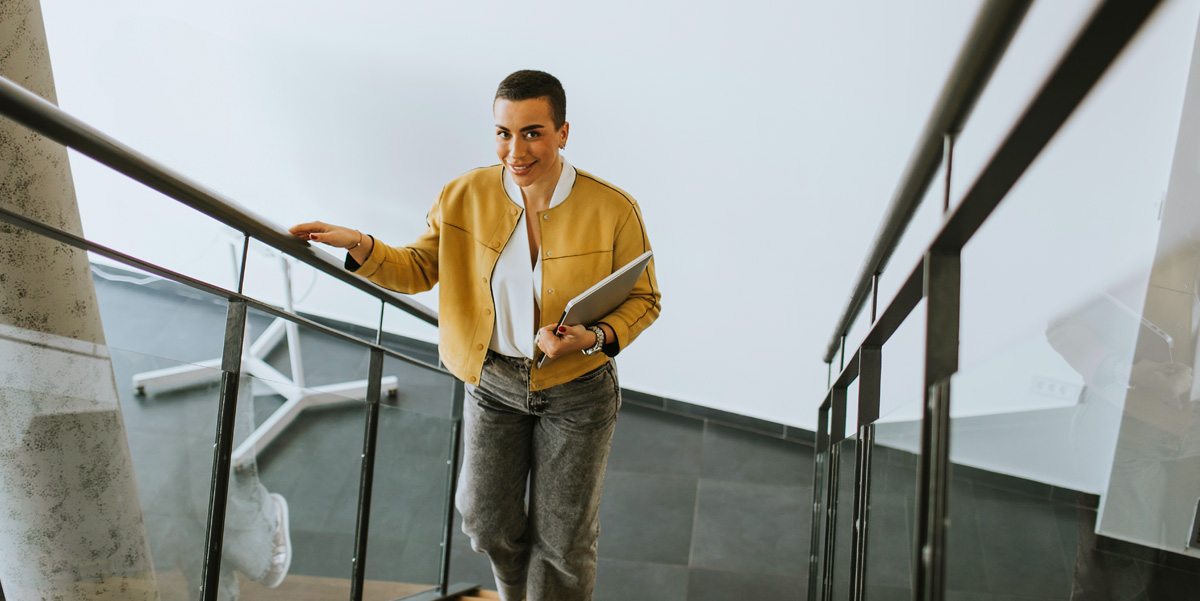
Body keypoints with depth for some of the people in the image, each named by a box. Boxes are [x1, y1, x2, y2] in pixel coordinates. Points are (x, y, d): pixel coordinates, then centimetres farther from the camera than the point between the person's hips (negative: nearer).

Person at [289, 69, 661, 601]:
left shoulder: (613, 210, -18)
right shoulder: (466, 197, -10)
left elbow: (643, 299, -7)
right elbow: (419, 269, 3)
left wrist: (595, 338, -25)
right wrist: (361, 247, -15)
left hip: (577, 390, -2)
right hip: (493, 380, 3)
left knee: (563, 537, 12)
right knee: (489, 523, 17)